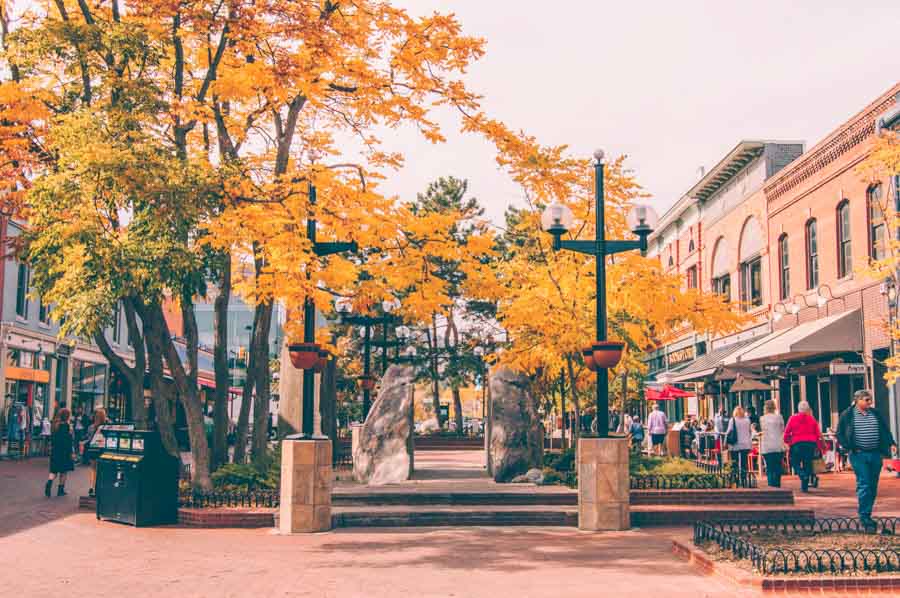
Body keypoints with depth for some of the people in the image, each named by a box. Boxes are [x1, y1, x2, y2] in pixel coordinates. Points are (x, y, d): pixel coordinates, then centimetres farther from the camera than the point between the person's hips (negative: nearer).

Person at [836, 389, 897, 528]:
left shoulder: (876, 414, 11)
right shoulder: (847, 415, -1)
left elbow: (886, 431, 17)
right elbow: (840, 434, 1)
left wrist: (891, 444, 2)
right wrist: (849, 447, -10)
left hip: (875, 454, 5)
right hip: (859, 455, -5)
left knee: (873, 486, 7)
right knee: (864, 485, -10)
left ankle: (867, 514, 17)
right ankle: (864, 516, -6)